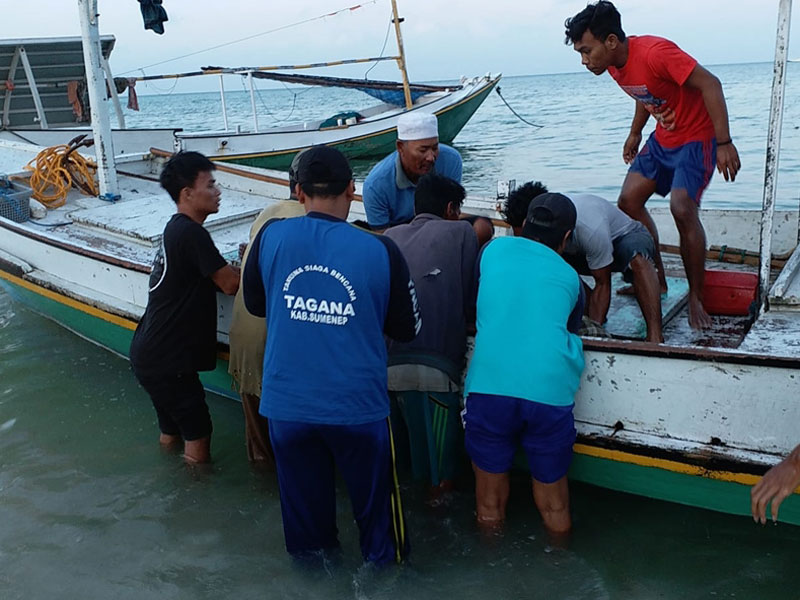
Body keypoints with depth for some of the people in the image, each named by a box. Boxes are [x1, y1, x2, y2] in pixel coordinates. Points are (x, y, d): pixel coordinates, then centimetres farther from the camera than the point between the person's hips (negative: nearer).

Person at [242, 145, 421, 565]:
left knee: (303, 493, 23)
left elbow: (254, 304, 7)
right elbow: (407, 329, -2)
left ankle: (311, 553, 43)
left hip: (286, 402, 2)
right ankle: (384, 559, 39)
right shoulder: (380, 251, -14)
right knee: (374, 491, 20)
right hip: (357, 405, -2)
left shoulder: (270, 236, -10)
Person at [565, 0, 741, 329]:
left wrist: (724, 144, -33)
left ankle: (696, 299, -9)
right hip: (663, 137, 9)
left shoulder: (654, 52, -29)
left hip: (697, 136, -9)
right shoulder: (614, 64, -3)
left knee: (682, 209, -22)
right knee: (629, 200, 2)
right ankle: (657, 279, 13)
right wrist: (635, 133, 14)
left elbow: (709, 84, -30)